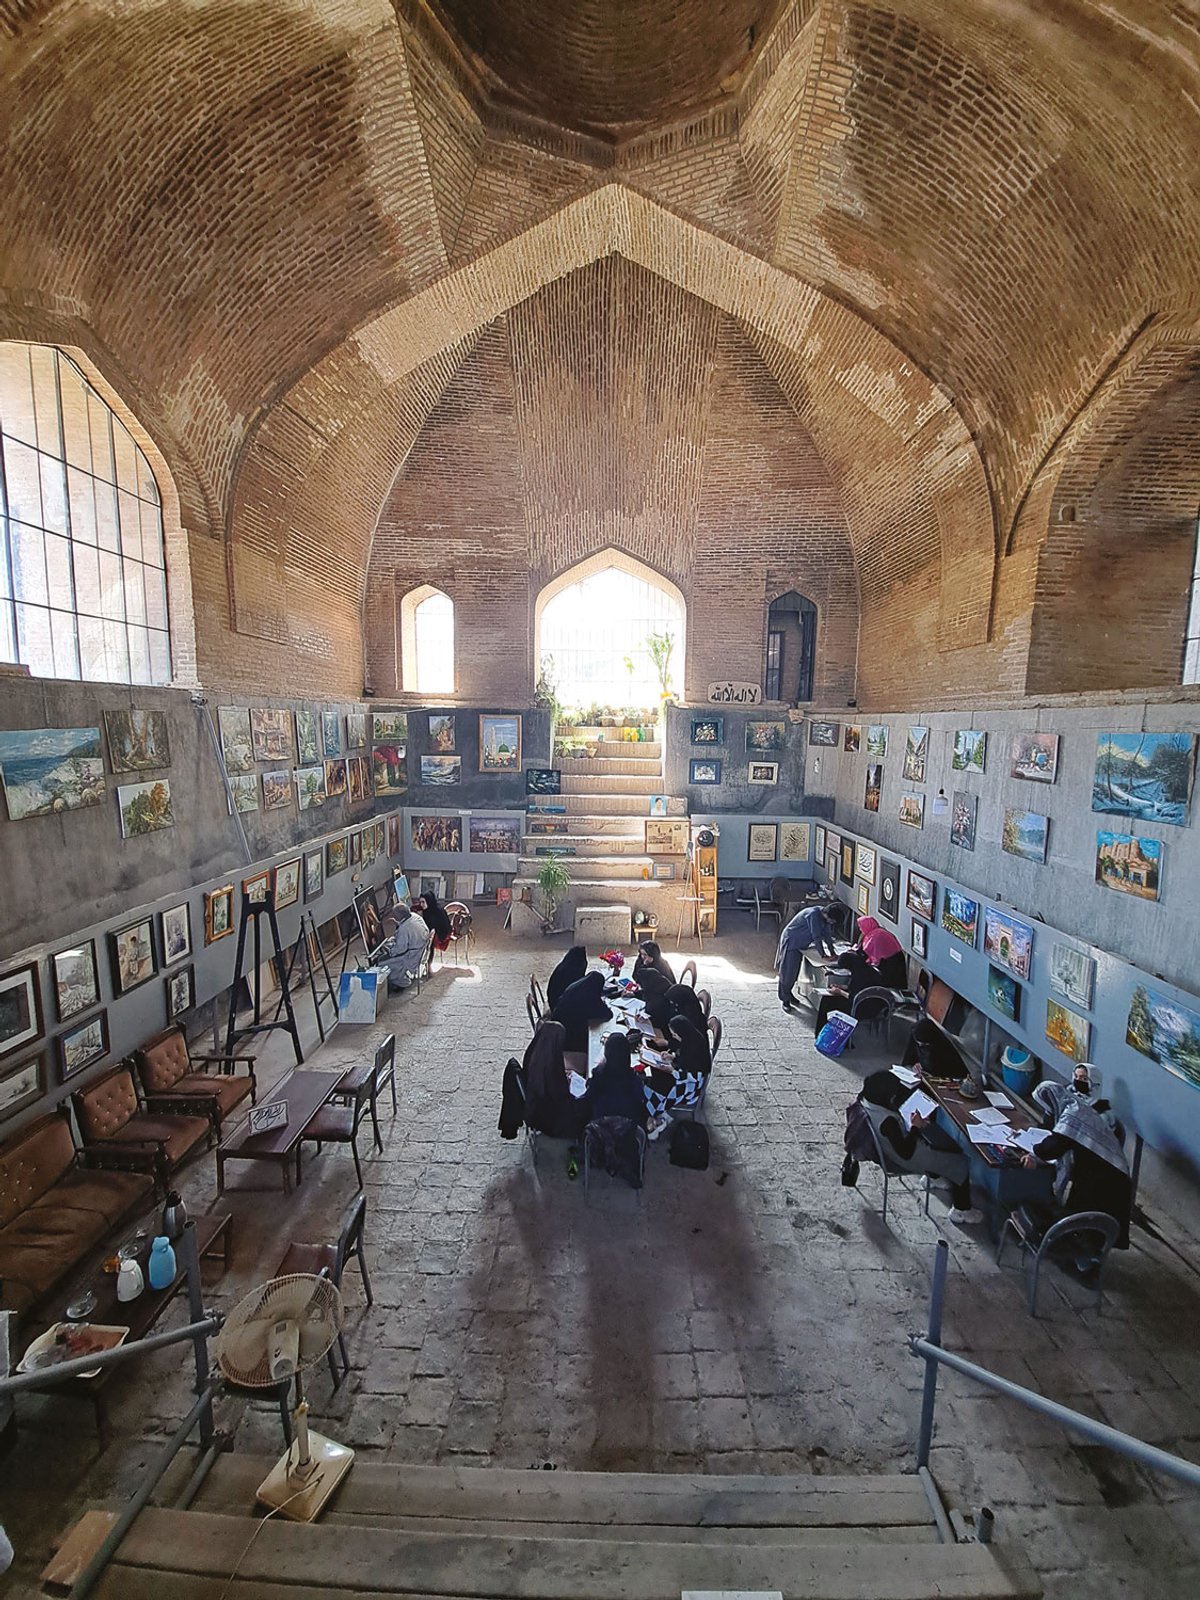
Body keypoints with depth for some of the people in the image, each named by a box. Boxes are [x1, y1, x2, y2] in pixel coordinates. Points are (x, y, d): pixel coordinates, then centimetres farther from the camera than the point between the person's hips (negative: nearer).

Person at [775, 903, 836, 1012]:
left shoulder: (824, 916, -5)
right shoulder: (814, 914, -31)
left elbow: (827, 934, 3)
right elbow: (816, 937, -30)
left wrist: (832, 953, -3)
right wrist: (824, 956, -26)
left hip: (800, 944, 9)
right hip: (791, 942, -9)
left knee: (795, 971, 16)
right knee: (787, 972, -4)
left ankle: (788, 993, 33)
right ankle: (784, 1000, 4)